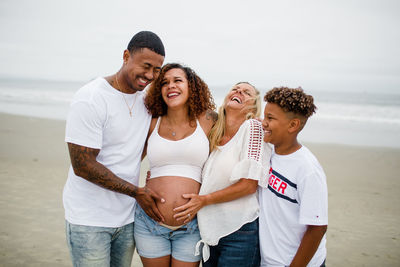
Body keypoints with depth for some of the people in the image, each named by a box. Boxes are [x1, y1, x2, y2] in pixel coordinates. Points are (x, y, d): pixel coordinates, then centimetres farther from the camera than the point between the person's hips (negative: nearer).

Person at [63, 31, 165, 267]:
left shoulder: (148, 96, 3)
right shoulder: (91, 99, -17)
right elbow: (82, 165, -19)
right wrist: (136, 192, -13)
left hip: (128, 216, 6)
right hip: (89, 219, -6)